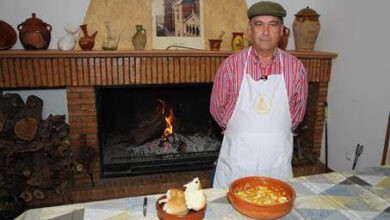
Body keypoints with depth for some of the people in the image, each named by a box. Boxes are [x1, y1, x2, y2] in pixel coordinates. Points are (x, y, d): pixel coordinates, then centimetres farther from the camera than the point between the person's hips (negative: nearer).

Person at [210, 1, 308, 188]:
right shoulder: (231, 64, -7)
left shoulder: (295, 68, -3)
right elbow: (216, 108, 2)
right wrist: (239, 130, 9)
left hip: (278, 161, 2)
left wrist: (274, 132, 10)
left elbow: (297, 113, 8)